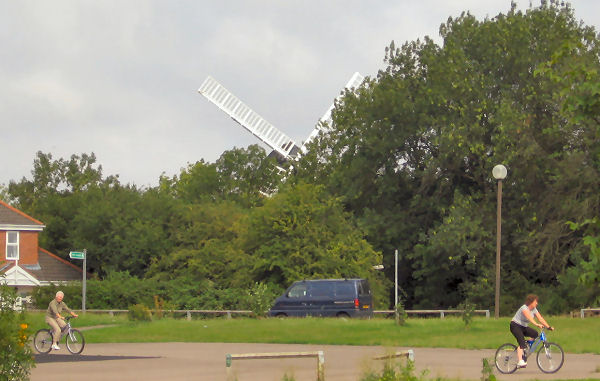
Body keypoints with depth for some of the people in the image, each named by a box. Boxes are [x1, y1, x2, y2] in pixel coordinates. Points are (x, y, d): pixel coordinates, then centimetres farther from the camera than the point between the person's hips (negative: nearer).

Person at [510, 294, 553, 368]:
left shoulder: (534, 310, 3)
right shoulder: (524, 308, -21)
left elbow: (541, 319, -4)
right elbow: (529, 318, -38)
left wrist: (548, 327, -15)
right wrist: (537, 324, -51)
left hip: (523, 327, 8)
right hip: (515, 326, -8)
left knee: (535, 334, -15)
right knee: (522, 342, -26)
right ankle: (520, 361, -35)